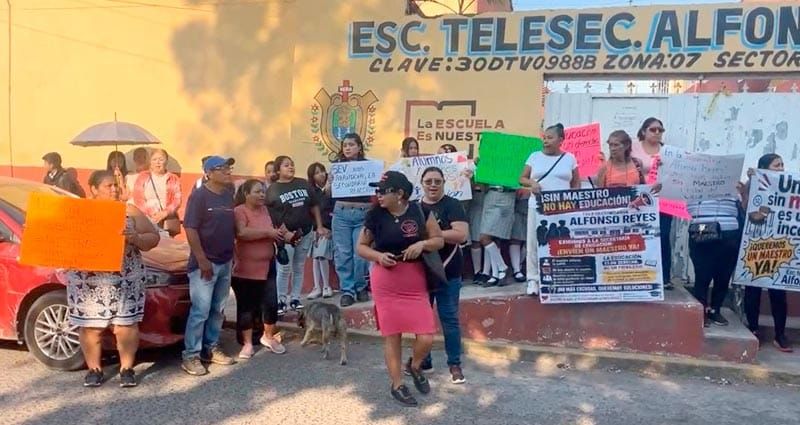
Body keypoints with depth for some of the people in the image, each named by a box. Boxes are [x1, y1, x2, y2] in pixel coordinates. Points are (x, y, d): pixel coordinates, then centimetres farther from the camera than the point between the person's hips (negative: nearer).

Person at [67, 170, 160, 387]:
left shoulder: (130, 212, 6)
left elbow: (153, 238, 4)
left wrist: (136, 238, -15)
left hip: (125, 280, 0)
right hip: (87, 281, 0)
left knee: (125, 325, 0)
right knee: (91, 326, 5)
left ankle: (127, 368, 15)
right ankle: (94, 369, 21)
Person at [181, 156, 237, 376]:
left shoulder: (229, 195, 9)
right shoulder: (199, 195, -11)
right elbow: (190, 229, -15)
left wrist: (233, 255, 13)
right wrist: (202, 260, -18)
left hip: (225, 262, 7)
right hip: (205, 263, -7)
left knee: (218, 310, 13)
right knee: (200, 311, -5)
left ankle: (211, 349, 24)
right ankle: (191, 356, 4)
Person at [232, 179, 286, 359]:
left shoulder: (264, 210, 10)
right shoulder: (239, 211, -11)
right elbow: (242, 233, -28)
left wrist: (279, 234, 6)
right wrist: (267, 232, -21)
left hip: (266, 267, 6)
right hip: (245, 269, -6)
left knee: (271, 303, 7)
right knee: (246, 307, 5)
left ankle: (268, 337, 28)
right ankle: (247, 343, 18)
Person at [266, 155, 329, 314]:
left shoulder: (304, 184, 7)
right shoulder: (272, 190, -5)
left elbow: (314, 206, 10)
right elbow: (271, 216, -10)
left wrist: (319, 227, 5)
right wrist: (285, 233, -18)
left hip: (305, 233, 4)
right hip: (286, 235, -4)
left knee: (299, 268, 10)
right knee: (285, 269, -2)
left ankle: (295, 298, 19)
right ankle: (281, 301, 8)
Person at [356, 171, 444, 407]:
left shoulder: (419, 211, -4)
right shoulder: (375, 215, -4)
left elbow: (439, 240, 4)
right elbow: (361, 246, 5)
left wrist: (422, 243, -16)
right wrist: (378, 256, -14)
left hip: (415, 281, 1)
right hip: (386, 283, -1)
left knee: (426, 337, -2)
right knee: (391, 335, 7)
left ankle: (414, 366, 31)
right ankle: (397, 384, 27)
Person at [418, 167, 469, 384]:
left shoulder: (452, 205, -6)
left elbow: (461, 235, -19)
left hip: (447, 272, -5)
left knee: (449, 318, 1)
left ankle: (455, 364, 12)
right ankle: (423, 360, 28)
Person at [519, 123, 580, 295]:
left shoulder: (570, 158, 7)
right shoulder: (535, 156, 8)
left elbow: (576, 183, 11)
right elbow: (522, 178, 10)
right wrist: (531, 183, -11)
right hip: (538, 206, 1)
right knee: (534, 242, -2)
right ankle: (533, 279, 4)